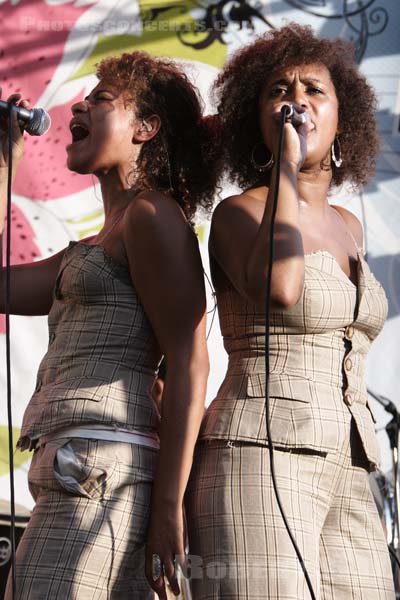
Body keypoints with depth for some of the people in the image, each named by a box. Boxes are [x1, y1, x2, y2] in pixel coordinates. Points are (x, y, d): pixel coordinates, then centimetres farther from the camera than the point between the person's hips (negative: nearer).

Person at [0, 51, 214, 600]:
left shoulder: (151, 215, -1)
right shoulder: (88, 252, 28)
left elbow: (189, 363, -9)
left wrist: (169, 506, -17)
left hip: (100, 469, -9)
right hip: (77, 469, 9)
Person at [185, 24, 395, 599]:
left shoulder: (347, 228, 20)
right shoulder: (237, 212, -2)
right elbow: (278, 289, -25)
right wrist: (286, 165, -13)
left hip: (345, 478, 7)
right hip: (256, 465, -7)